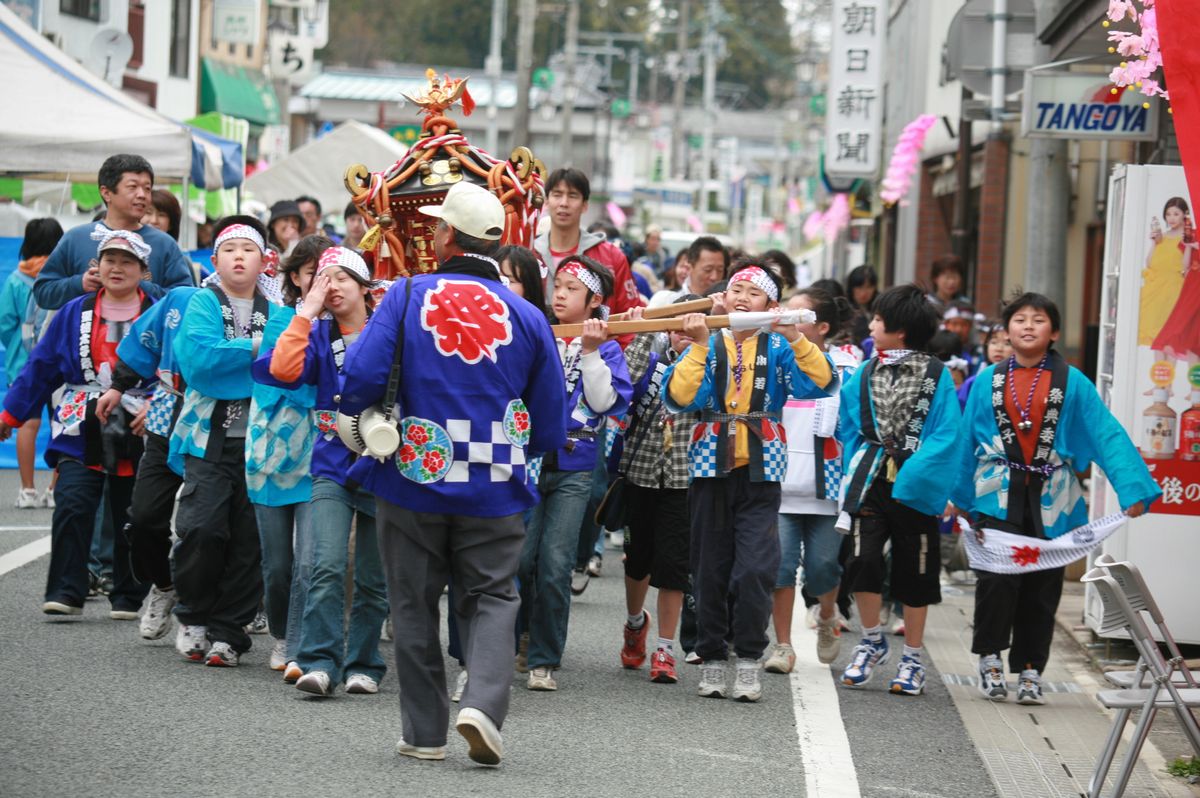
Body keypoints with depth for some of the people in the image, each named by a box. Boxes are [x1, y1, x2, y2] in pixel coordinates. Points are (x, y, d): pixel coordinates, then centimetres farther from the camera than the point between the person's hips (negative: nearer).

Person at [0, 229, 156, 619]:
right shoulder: (74, 313, 7)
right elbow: (41, 367, 10)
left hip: (137, 437, -1)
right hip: (81, 436, 1)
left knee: (131, 520, 7)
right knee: (72, 508, -14)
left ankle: (128, 597, 18)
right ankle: (65, 593, -10)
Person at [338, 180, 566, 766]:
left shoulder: (407, 297, -6)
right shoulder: (527, 316, -1)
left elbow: (361, 378, -15)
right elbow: (551, 426, 2)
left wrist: (357, 415, 7)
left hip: (413, 477, 0)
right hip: (494, 493, 0)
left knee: (415, 605, 12)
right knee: (492, 597, 10)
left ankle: (424, 732, 13)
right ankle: (483, 702, -13)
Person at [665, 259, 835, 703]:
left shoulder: (778, 348, 7)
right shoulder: (707, 346, 8)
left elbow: (821, 384, -11)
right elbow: (678, 398, -8)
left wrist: (795, 339, -22)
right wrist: (700, 346, -16)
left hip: (760, 471, -2)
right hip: (711, 467, 2)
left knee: (755, 569, -13)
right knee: (711, 570, 5)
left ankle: (749, 661, -2)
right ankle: (712, 658, 15)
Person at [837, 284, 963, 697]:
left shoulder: (937, 376, -5)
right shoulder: (864, 374, 8)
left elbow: (946, 437, -10)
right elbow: (848, 429, 13)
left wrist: (913, 476, -19)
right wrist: (855, 471, -1)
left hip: (915, 489, -2)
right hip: (870, 481, 2)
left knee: (914, 572, 6)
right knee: (864, 560, -12)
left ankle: (912, 659, 19)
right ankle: (872, 641, 10)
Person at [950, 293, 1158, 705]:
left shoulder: (1072, 382, 2)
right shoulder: (988, 380, 7)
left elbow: (1108, 435, -4)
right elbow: (967, 441, 11)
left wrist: (1133, 490, -14)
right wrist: (958, 498, 9)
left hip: (1050, 500, 0)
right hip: (998, 496, 0)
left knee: (1041, 587, 5)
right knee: (997, 577, -13)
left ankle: (1029, 670, 19)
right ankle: (990, 659, 5)